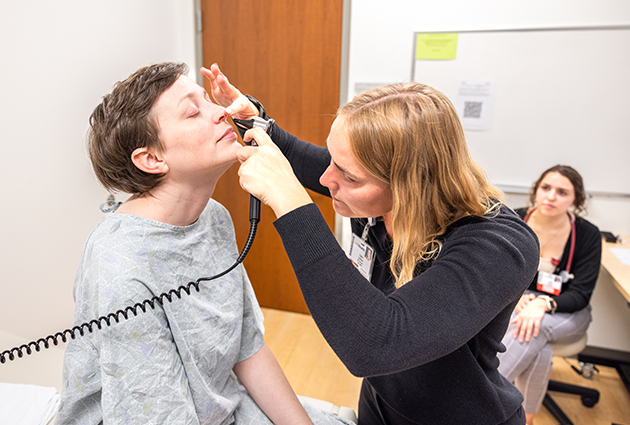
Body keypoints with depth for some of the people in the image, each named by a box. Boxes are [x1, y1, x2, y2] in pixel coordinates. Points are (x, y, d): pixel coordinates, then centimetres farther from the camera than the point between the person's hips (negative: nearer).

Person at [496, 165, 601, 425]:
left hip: (565, 313, 0)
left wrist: (544, 303, -33)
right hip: (515, 302, 1)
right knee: (539, 351, -34)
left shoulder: (587, 235, -11)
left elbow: (580, 295, -12)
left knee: (537, 327, -37)